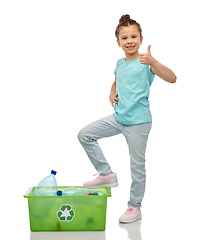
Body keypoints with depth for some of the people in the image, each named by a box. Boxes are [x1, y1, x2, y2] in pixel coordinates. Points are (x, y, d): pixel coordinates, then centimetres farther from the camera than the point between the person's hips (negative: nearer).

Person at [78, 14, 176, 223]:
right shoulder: (120, 64, 9)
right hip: (118, 118, 7)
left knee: (137, 165, 3)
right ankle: (106, 174, 15)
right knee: (85, 135, 4)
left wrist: (152, 62, -41)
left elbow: (172, 78, -26)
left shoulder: (146, 63, -11)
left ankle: (135, 207, 21)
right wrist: (112, 94, 8)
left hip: (138, 122, -6)